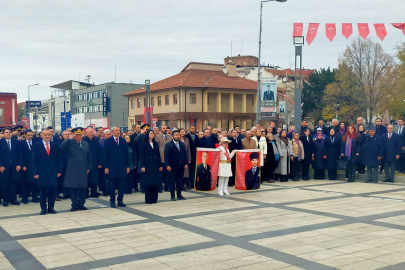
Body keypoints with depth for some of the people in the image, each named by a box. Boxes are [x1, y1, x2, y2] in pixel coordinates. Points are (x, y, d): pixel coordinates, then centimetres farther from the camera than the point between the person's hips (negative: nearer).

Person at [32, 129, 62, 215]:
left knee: (52, 191, 4)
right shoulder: (36, 146, 3)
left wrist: (59, 171, 1)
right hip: (42, 172, -1)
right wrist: (35, 173, -6)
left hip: (53, 172, 1)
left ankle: (51, 207, 14)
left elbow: (59, 159, 7)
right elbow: (34, 161, 0)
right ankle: (43, 208, 12)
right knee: (43, 191, 3)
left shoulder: (55, 145, 7)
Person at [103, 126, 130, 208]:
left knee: (121, 185, 4)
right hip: (112, 167, -3)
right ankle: (112, 201, 10)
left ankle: (120, 200, 14)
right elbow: (105, 155, -1)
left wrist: (127, 166, 6)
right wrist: (106, 167, -7)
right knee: (112, 185, 2)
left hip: (122, 167, 3)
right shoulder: (108, 141, 1)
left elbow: (126, 154, 10)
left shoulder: (123, 141, 10)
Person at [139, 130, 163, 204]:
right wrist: (142, 166, -13)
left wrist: (160, 165, 7)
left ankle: (154, 199, 9)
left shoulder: (156, 144, 13)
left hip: (155, 165, 5)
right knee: (148, 183, -3)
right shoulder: (143, 144, -1)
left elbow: (158, 155, 13)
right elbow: (141, 156, -6)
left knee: (156, 183, 2)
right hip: (147, 166, -4)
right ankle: (148, 199, 5)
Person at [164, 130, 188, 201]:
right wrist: (167, 165, -16)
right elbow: (166, 156, -9)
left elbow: (185, 154, 11)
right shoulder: (168, 145, -4)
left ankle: (179, 195, 18)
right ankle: (172, 195, 9)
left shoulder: (182, 144, 11)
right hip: (173, 166, -4)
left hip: (181, 166, 4)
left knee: (179, 181, 9)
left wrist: (186, 163, 3)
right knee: (172, 181, 2)